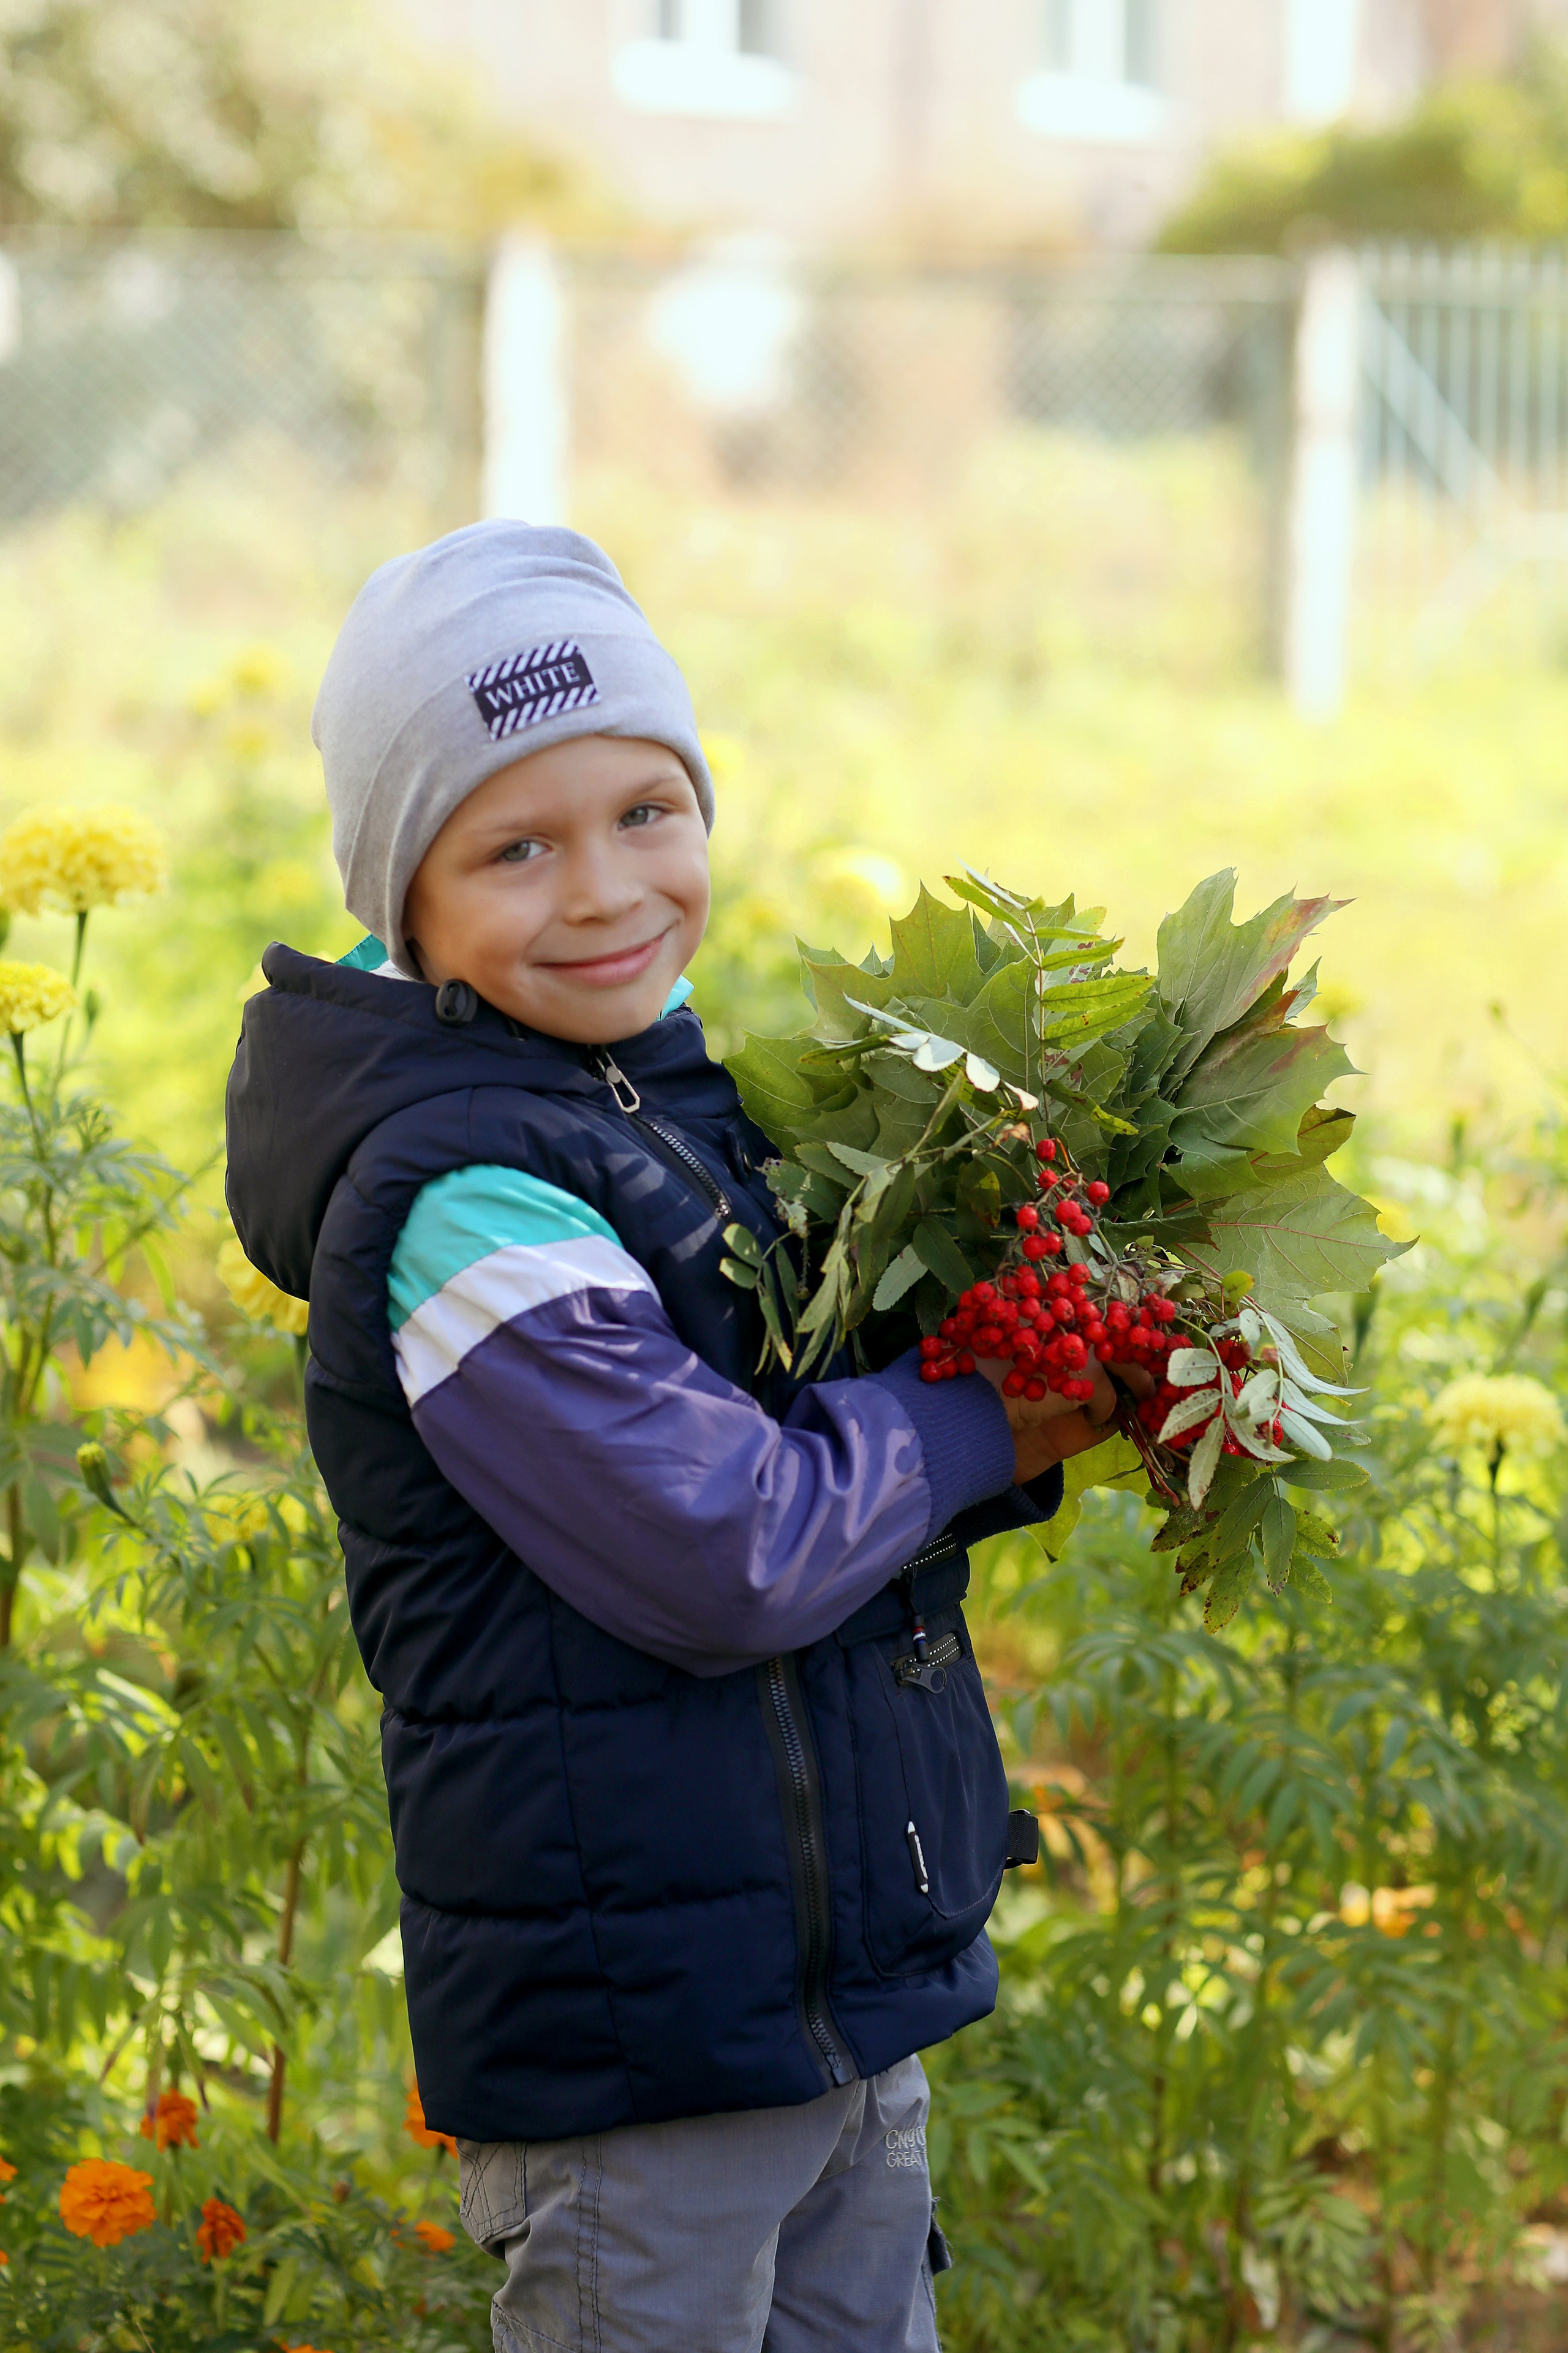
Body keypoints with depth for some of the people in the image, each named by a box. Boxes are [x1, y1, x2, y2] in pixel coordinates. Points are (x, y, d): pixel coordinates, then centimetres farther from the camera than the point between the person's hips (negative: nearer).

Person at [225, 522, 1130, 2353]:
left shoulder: (687, 1095, 9)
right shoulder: (458, 1198, -19)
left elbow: (820, 1431, 17)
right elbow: (734, 1561, -24)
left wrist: (1035, 1423, -2)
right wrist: (981, 1432, -9)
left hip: (847, 1996, 9)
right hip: (635, 2043, -9)